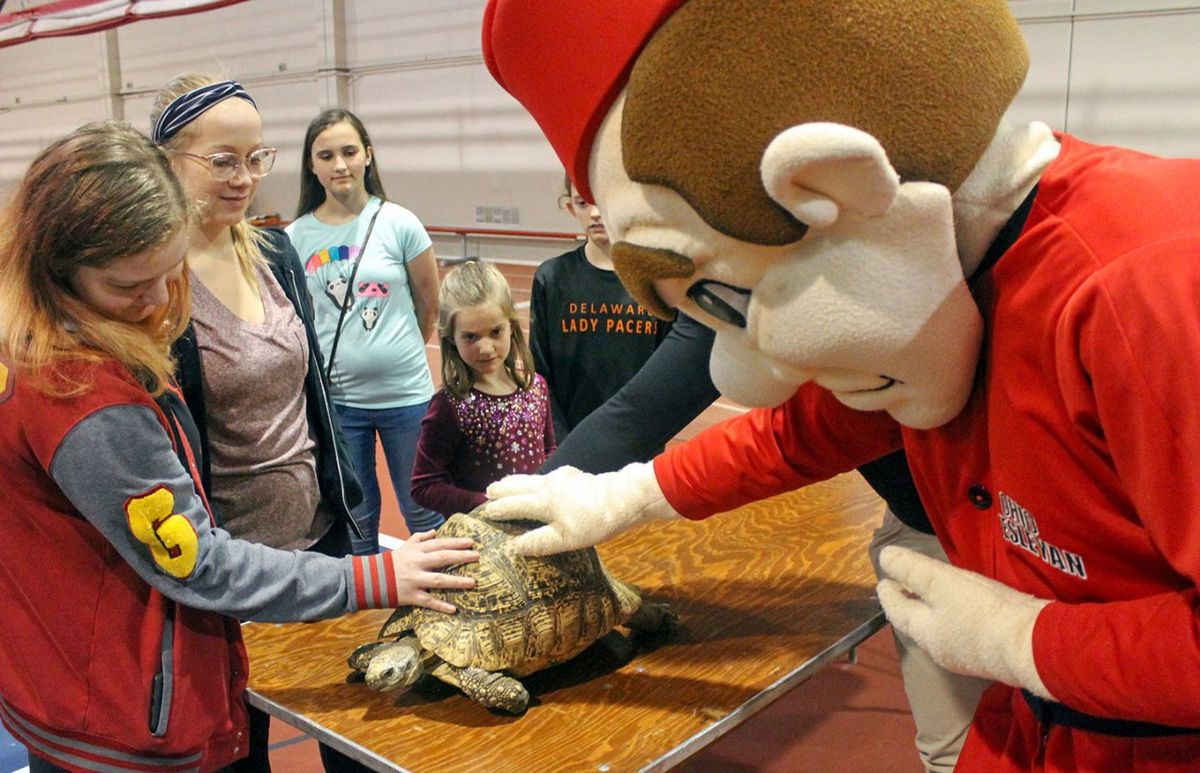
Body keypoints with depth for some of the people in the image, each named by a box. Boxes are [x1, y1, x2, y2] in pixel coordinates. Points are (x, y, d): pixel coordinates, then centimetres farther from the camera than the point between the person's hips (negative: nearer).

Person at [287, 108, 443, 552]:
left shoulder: (398, 223, -8)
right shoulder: (296, 237, -3)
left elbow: (429, 305, 3)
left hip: (405, 394, -1)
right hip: (335, 399, 2)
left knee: (424, 515, 13)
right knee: (354, 523, 17)